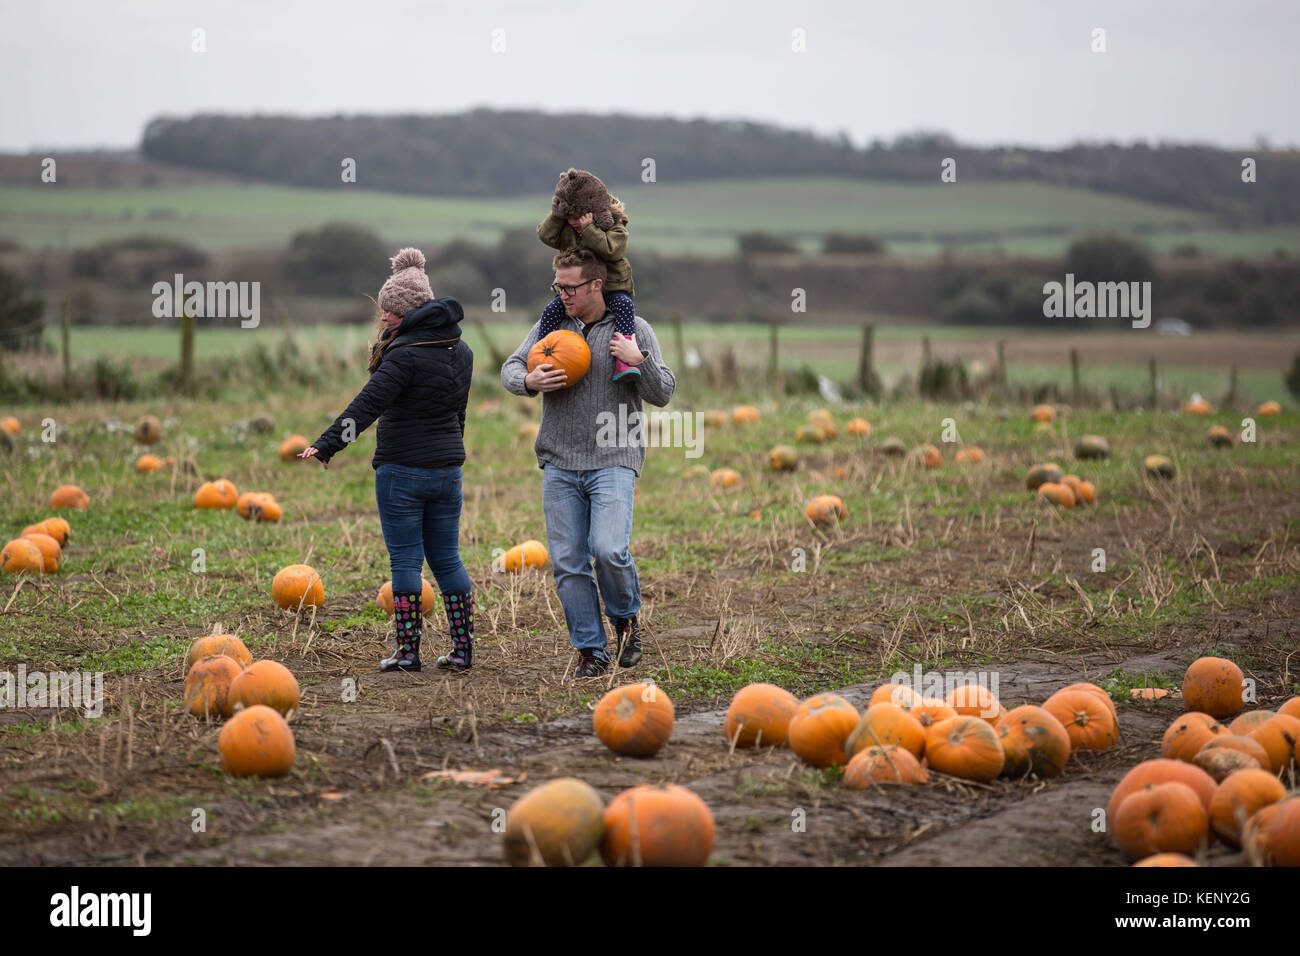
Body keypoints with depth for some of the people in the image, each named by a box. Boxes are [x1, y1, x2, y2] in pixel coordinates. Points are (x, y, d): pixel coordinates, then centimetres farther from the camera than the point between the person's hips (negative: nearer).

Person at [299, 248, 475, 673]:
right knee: (447, 558, 12)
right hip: (448, 469, 7)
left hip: (402, 469, -7)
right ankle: (462, 650, 11)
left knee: (405, 560, 0)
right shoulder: (460, 350, 10)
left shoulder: (406, 354, -16)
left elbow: (368, 404, -23)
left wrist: (327, 445, -26)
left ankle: (408, 651, 1)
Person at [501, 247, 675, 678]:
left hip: (613, 461, -3)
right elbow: (510, 368, 14)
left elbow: (663, 393, 3)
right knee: (567, 562, 1)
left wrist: (640, 361, -15)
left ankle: (626, 616, 9)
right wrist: (529, 381, -9)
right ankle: (591, 650, 11)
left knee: (609, 549, -20)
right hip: (559, 465, 3)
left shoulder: (634, 329, 2)